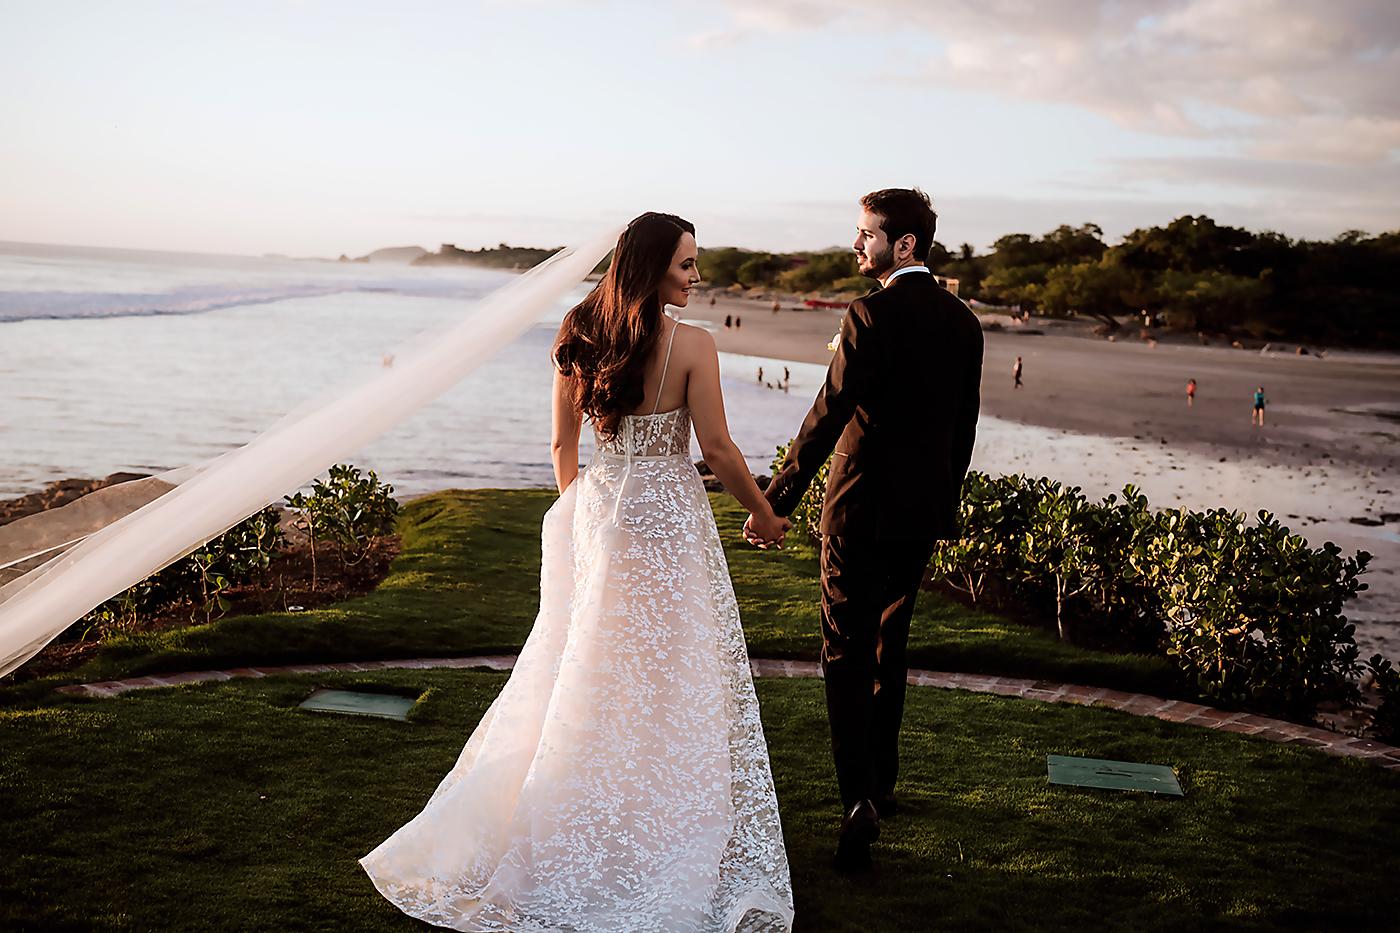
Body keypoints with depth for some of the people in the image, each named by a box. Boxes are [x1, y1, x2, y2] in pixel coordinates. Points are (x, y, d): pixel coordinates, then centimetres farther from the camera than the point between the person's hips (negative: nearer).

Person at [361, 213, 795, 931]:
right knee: (668, 679, 6)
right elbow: (716, 449, -10)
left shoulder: (578, 340, 1)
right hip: (667, 514, -5)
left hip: (596, 511, 5)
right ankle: (658, 831, 16)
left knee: (587, 670, 17)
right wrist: (763, 513, 5)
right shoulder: (692, 345, -14)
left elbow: (564, 445, 7)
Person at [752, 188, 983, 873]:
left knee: (847, 651, -1)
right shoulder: (962, 320, 7)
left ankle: (860, 798, -11)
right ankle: (881, 779, 30)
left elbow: (828, 415, -20)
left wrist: (777, 500, -17)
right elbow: (964, 424, 12)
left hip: (862, 507, -7)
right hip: (923, 509, 7)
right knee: (889, 645, 19)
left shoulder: (871, 315, -15)